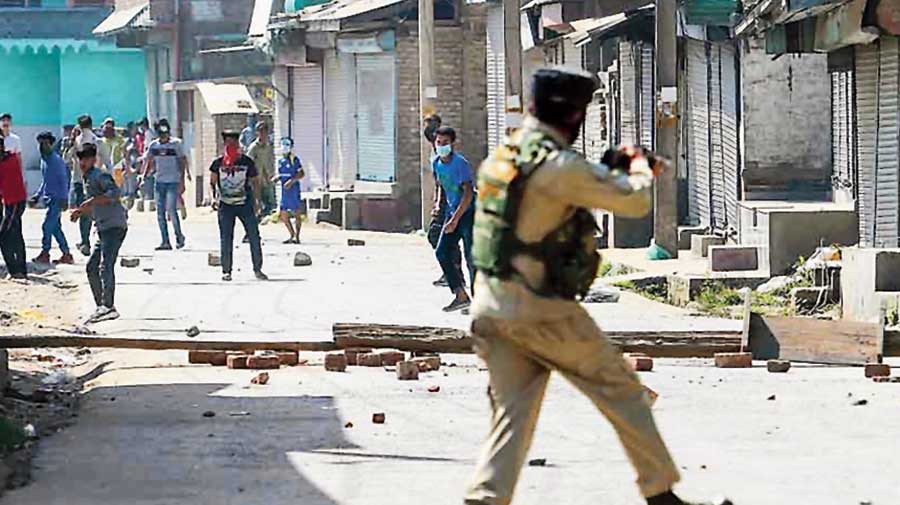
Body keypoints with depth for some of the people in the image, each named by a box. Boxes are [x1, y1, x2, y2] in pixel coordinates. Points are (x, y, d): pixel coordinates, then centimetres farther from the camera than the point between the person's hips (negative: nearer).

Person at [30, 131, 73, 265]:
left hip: (57, 199, -9)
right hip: (49, 198, 9)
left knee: (47, 225, -9)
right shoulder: (44, 160, 14)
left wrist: (63, 199, -18)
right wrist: (38, 195, 19)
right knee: (55, 227, 8)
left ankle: (45, 254, -2)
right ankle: (66, 255, 13)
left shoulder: (56, 160, -12)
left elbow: (63, 180, -13)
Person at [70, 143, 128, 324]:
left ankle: (109, 307, -31)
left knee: (105, 266, -22)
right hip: (103, 229, 11)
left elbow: (115, 193, -25)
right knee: (92, 268, 14)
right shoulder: (88, 180, 22)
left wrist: (92, 201, -26)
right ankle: (101, 306, 21)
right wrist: (80, 212, 20)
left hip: (114, 226, -11)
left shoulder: (100, 176, -7)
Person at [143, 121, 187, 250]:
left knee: (171, 210, -12)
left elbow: (182, 161, 0)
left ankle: (179, 237, 6)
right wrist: (144, 176, 7)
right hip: (159, 181, 5)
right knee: (160, 213, 3)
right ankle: (165, 242, 8)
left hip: (173, 181, -5)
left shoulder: (176, 144, -3)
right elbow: (149, 162, 18)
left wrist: (182, 180, -5)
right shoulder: (153, 145, 8)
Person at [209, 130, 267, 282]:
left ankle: (257, 269, 9)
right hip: (225, 205, 0)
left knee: (254, 237, -1)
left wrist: (255, 199, 1)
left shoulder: (247, 162, 2)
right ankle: (226, 271, 9)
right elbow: (212, 182, 11)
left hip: (245, 204, 0)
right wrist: (214, 198, -2)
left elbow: (255, 181, 10)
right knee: (226, 239, 0)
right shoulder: (218, 163, 2)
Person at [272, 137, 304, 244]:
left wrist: (291, 181, -22)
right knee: (283, 215, 9)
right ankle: (292, 235, 23)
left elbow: (301, 173, -11)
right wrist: (275, 178, 1)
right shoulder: (281, 161, 13)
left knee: (297, 214, -1)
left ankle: (297, 236, 5)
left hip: (294, 190, -7)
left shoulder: (295, 159, -7)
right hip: (284, 191, 7)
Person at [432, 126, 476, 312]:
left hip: (469, 211, -8)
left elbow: (468, 193, -20)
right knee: (442, 252, 0)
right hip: (453, 212, 8)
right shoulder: (436, 163, 4)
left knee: (470, 255, -8)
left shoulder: (460, 163, -18)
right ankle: (461, 296, 6)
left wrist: (455, 219, -23)